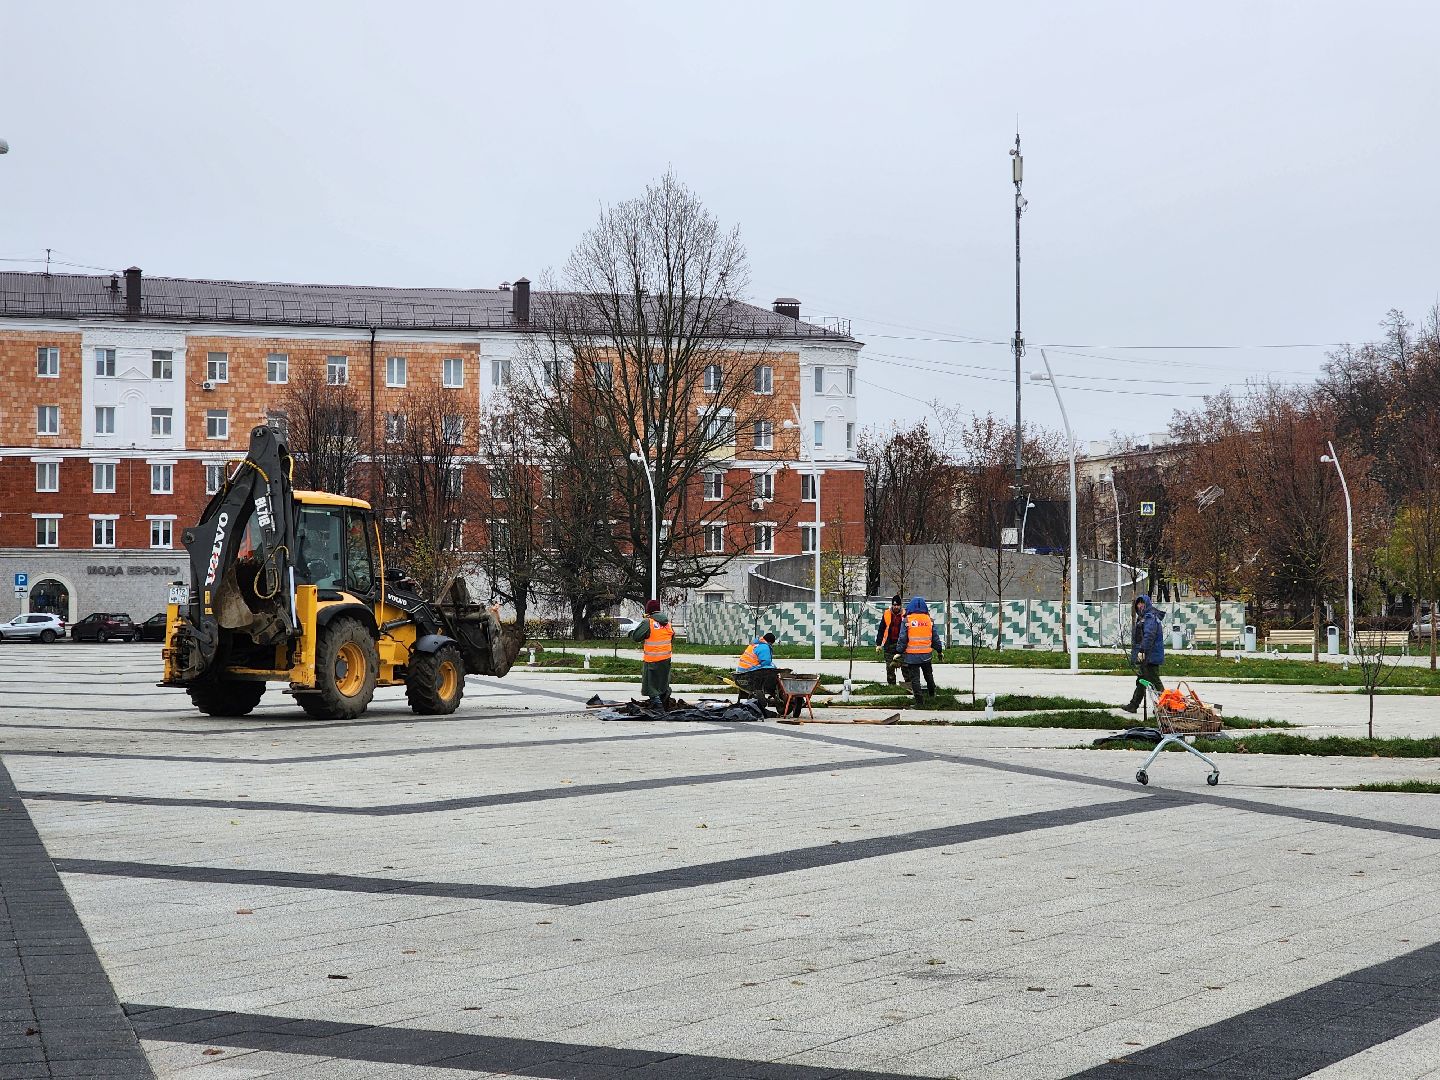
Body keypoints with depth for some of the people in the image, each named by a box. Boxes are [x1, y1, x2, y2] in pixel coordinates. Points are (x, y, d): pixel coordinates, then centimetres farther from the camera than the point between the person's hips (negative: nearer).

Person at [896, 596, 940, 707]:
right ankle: (932, 695, 38)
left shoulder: (907, 620, -7)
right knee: (929, 675, 23)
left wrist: (900, 652, -1)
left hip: (912, 655, -3)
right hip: (926, 654, 3)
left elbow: (903, 639, -8)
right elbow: (935, 638, 7)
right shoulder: (929, 620, 1)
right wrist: (939, 651, 19)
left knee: (915, 678, 3)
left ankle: (919, 702, 2)